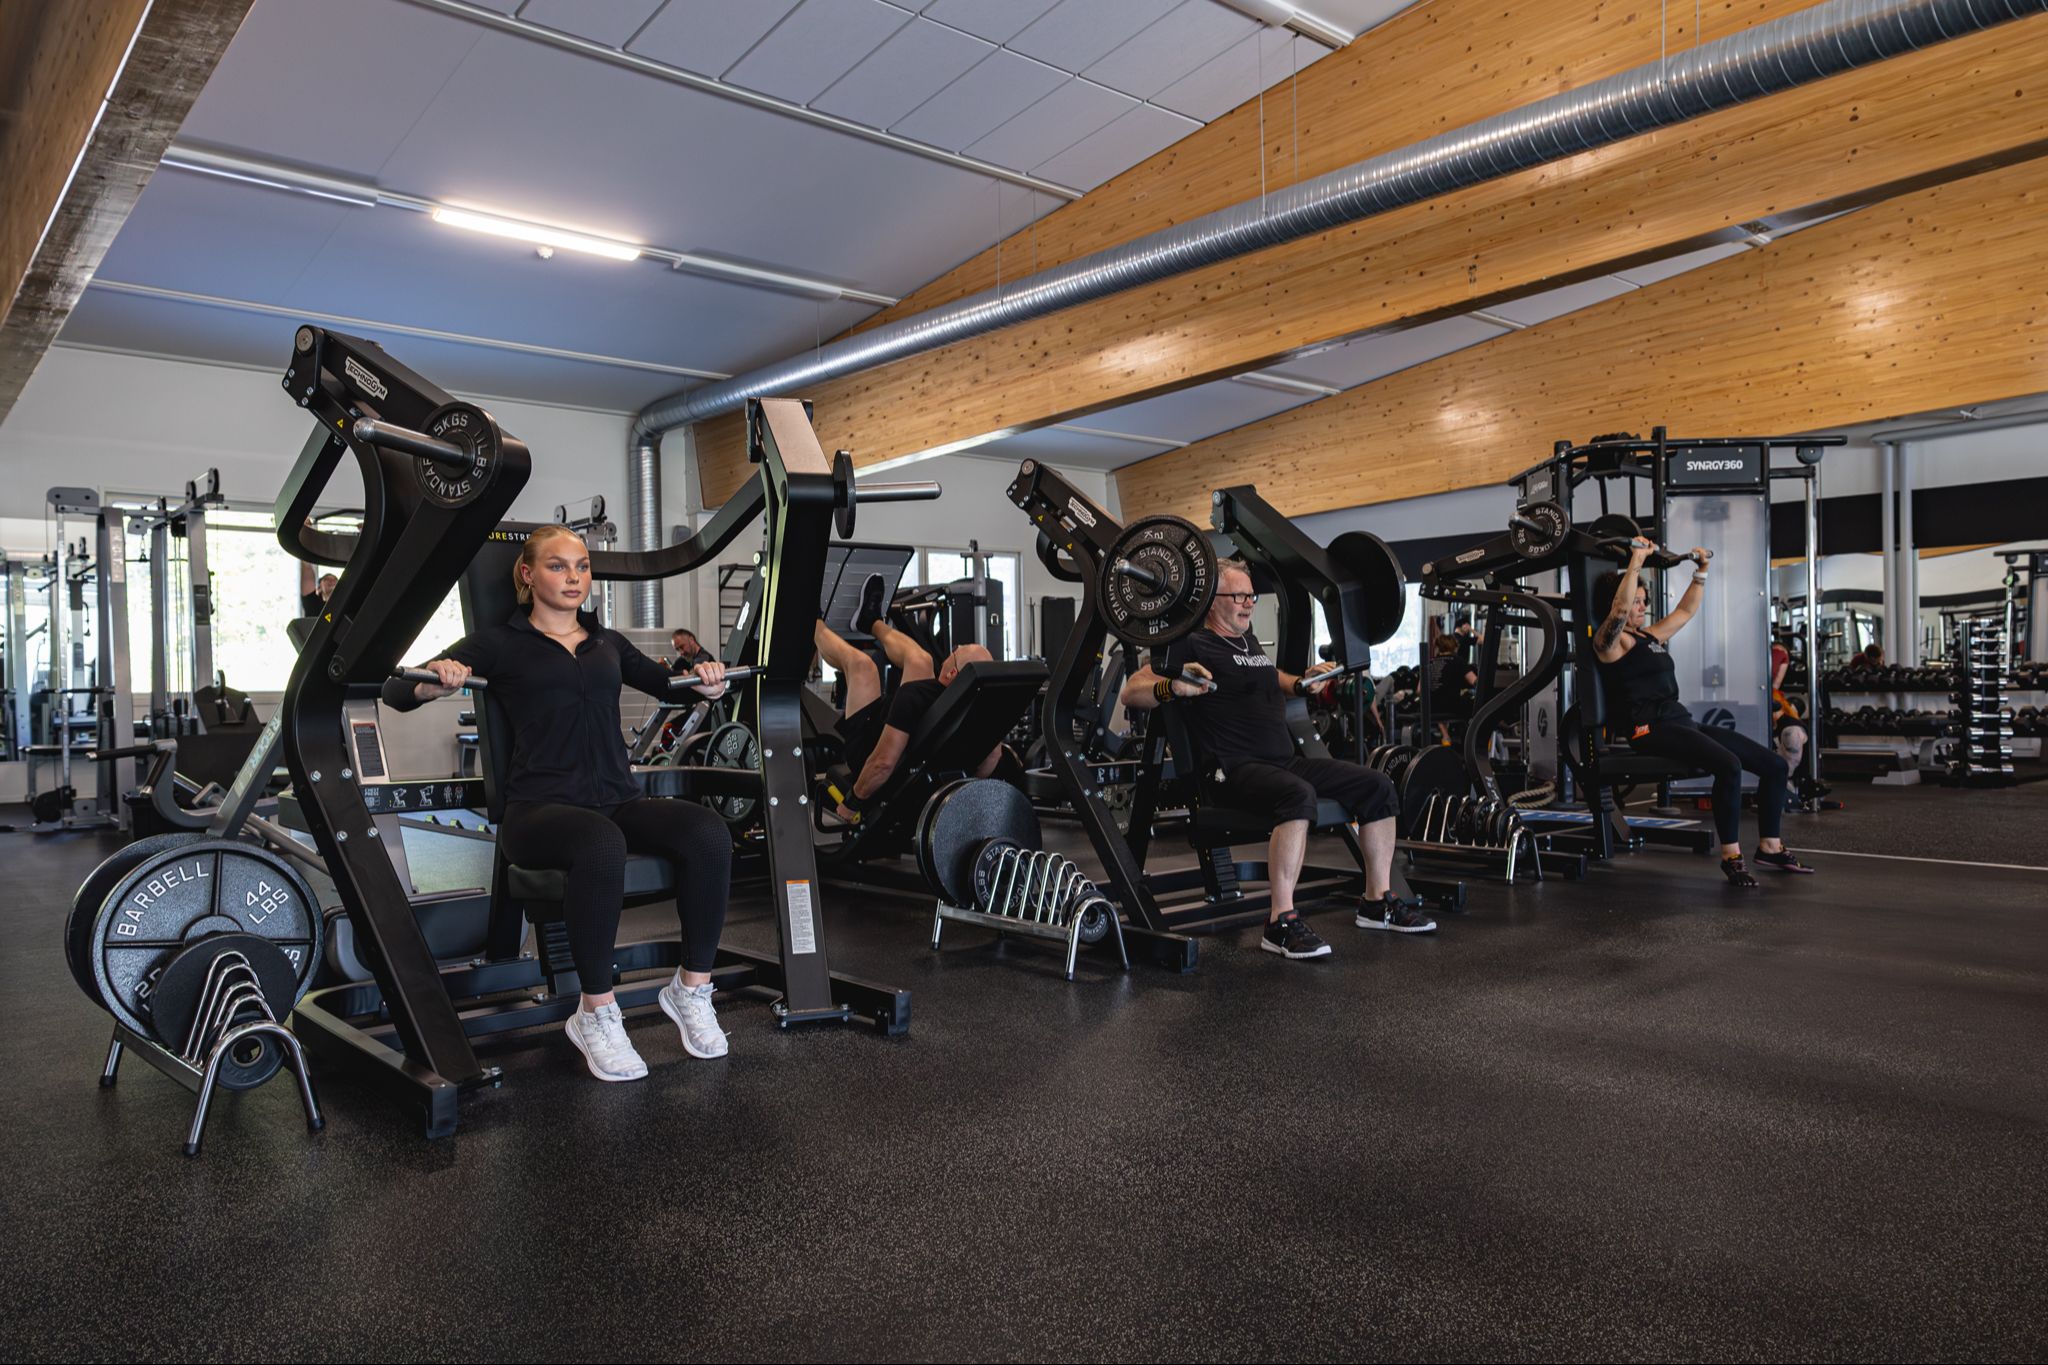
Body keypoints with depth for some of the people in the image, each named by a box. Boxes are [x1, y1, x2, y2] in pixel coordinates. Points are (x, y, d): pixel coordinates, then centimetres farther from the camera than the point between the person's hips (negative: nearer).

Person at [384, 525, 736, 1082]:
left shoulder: (607, 642, 21)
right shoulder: (500, 643, 7)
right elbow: (396, 692, 1)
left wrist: (707, 683, 3)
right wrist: (435, 681, -22)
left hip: (618, 801, 4)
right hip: (540, 808, -4)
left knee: (708, 833, -28)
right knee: (601, 846, -40)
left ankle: (691, 990, -12)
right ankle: (596, 1015, -22)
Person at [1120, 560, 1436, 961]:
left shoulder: (1251, 643, 22)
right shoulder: (1192, 646, -3)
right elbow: (1132, 692, -12)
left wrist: (1302, 681, 28)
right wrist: (1176, 687, -29)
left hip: (1286, 760, 9)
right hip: (1237, 769, -9)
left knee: (1377, 786, 1)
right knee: (1298, 795, -38)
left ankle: (1377, 902, 11)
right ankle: (1281, 924, -33)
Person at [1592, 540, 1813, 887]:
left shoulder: (1650, 636, 22)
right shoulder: (1611, 640, -4)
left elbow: (1685, 611, 34)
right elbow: (1619, 610, -23)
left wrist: (1701, 571, 29)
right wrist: (1637, 560, -24)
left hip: (1681, 720, 9)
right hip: (1649, 729, -9)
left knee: (1776, 766, 2)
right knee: (1728, 764, -33)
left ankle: (1769, 846, 15)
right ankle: (1731, 855, -21)